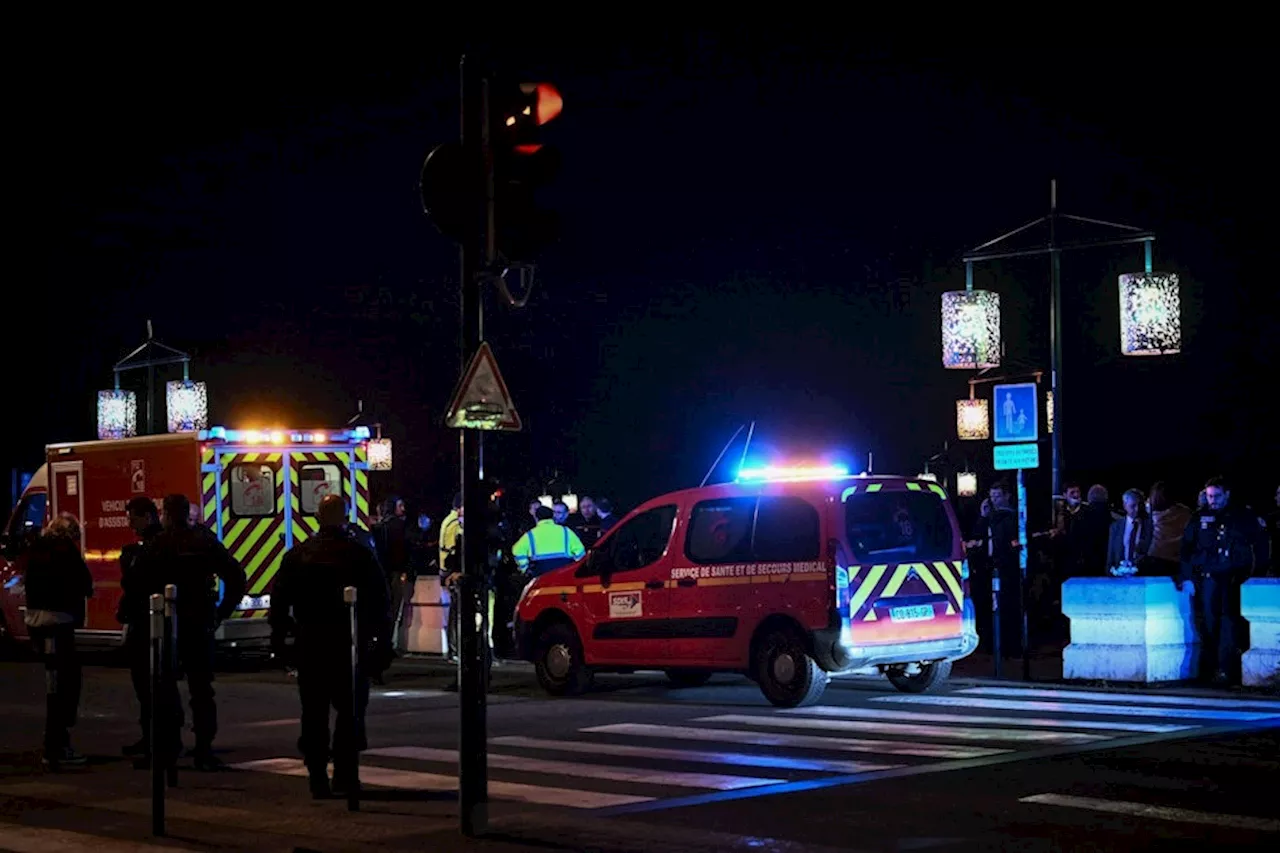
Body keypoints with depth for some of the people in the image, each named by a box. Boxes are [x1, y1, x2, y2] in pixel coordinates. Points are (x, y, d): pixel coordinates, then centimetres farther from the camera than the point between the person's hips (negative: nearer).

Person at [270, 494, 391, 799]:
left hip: (309, 648, 2)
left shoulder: (297, 556, 3)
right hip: (350, 647, -2)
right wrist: (383, 643, 5)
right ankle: (345, 776, -1)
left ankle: (317, 779, 7)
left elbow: (280, 600, 5)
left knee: (314, 715, 7)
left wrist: (278, 639, 12)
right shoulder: (360, 556, -4)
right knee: (350, 711, 6)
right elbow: (381, 603, -2)